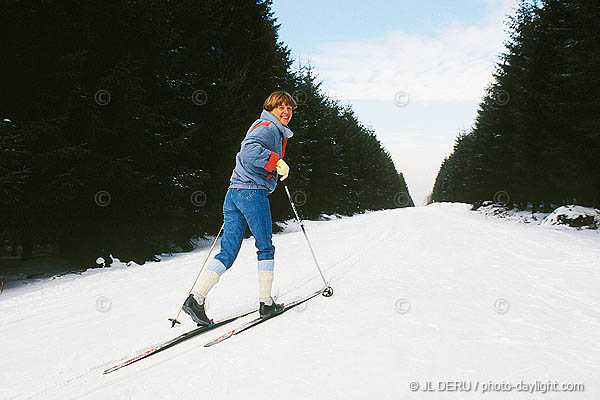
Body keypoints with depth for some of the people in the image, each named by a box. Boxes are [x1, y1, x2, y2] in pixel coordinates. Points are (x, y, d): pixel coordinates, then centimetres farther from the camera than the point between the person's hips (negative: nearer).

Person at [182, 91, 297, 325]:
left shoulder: (268, 129, 27)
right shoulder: (269, 127, -5)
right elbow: (250, 149, -24)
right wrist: (277, 162, -20)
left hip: (234, 192, 9)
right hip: (253, 192, -9)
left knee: (227, 253, 2)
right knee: (265, 248, 5)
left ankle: (195, 299, -9)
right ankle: (266, 304, 11)